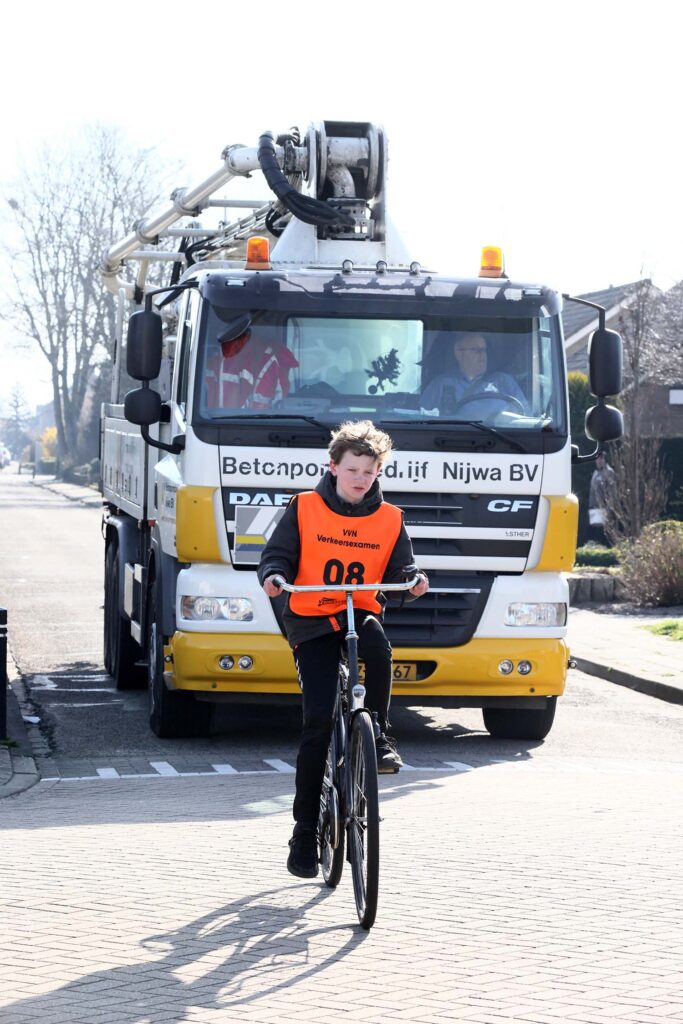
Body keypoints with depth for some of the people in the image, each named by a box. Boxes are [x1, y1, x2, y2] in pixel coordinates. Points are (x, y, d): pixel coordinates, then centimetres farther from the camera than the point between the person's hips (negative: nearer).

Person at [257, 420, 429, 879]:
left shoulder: (390, 519, 7)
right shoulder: (304, 509, 3)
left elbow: (398, 568, 6)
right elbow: (278, 554, 4)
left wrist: (412, 579, -16)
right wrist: (274, 575, -17)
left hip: (362, 612, 1)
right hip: (312, 621, -1)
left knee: (379, 649, -37)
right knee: (318, 720, -11)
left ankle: (379, 735, -15)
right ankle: (305, 830, -2)